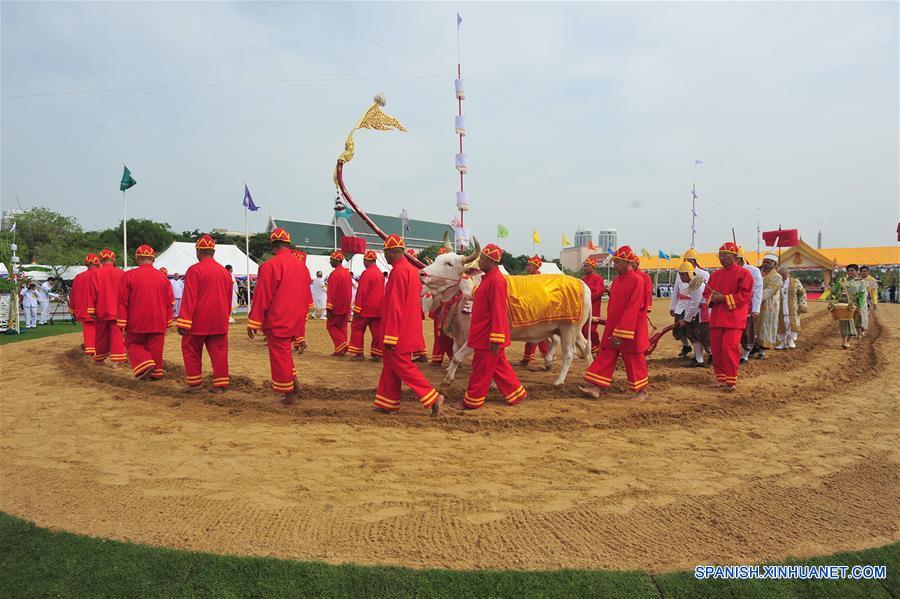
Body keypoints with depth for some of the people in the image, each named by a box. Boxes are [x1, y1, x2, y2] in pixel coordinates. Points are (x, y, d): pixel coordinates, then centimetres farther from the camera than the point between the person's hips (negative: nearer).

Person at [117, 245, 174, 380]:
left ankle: (145, 364, -6)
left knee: (133, 345, 14)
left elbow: (122, 301, -6)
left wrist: (121, 323, 0)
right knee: (155, 348, 11)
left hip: (136, 322, -2)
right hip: (158, 322, 2)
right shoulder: (162, 277, 0)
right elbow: (170, 302, 5)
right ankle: (156, 372, 16)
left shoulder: (129, 275, -7)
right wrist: (168, 322, 15)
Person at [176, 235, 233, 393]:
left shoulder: (194, 270, -10)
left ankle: (194, 382, 13)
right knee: (219, 352, 7)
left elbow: (189, 298, -14)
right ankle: (220, 384, 7)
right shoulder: (224, 272, 7)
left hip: (198, 321, -4)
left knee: (192, 351, 10)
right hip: (219, 321, 5)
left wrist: (182, 322, -13)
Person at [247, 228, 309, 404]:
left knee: (280, 356, 3)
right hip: (296, 321, 7)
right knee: (284, 351, 25)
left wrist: (253, 323, -7)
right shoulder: (301, 266, 8)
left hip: (278, 321, -7)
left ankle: (289, 396, 9)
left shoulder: (270, 265, -13)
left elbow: (261, 296, -12)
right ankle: (294, 381, 14)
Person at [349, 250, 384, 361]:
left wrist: (357, 309, -13)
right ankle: (377, 354, 9)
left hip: (366, 308, -7)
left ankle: (359, 353, 4)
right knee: (377, 331, 8)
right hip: (378, 308, 7)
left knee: (357, 328, 4)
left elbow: (361, 292, -16)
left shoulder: (366, 273, -13)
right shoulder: (380, 273, 11)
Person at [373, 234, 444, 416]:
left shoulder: (398, 271, -18)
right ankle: (388, 404, 22)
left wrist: (390, 338, -19)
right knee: (389, 365, 15)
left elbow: (395, 307, -21)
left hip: (399, 332, -10)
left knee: (402, 366, -3)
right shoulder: (412, 269, 12)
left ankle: (433, 398, -3)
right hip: (409, 329, 10)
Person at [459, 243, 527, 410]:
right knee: (498, 365, 17)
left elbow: (498, 311, -22)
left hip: (488, 335, -10)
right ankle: (516, 393, 26)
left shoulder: (496, 280, -19)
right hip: (484, 333, 10)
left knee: (481, 369, 2)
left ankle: (472, 401, 13)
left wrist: (495, 338, -23)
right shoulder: (489, 278, 13)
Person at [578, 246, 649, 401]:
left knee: (634, 360, 6)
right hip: (612, 328, 7)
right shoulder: (617, 279, 9)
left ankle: (642, 391, 22)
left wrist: (621, 333, -23)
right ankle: (596, 388, 5)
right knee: (606, 357, 4)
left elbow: (632, 310, -22)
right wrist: (611, 328, 14)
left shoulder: (637, 280, -17)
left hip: (630, 331, -7)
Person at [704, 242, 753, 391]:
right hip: (716, 318, 6)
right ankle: (720, 378, 16)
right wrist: (712, 299, -5)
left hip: (733, 319, -6)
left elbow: (745, 295, -11)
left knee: (729, 348, -11)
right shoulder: (715, 274, 16)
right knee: (716, 349, 5)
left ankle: (731, 381, -2)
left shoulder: (743, 273, -3)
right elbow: (707, 293, 18)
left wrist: (724, 298, -17)